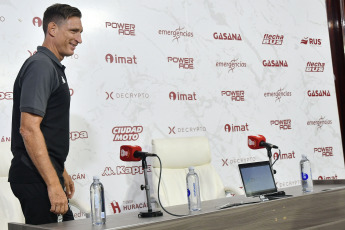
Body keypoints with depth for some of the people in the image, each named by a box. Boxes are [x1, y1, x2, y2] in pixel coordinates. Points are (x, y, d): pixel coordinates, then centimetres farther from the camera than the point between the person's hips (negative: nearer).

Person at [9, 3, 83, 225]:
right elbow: (28, 129, -24)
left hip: (48, 173, 10)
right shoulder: (40, 66, -15)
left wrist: (61, 171, 24)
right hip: (36, 179, -10)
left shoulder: (54, 67, 17)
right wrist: (53, 184, -27)